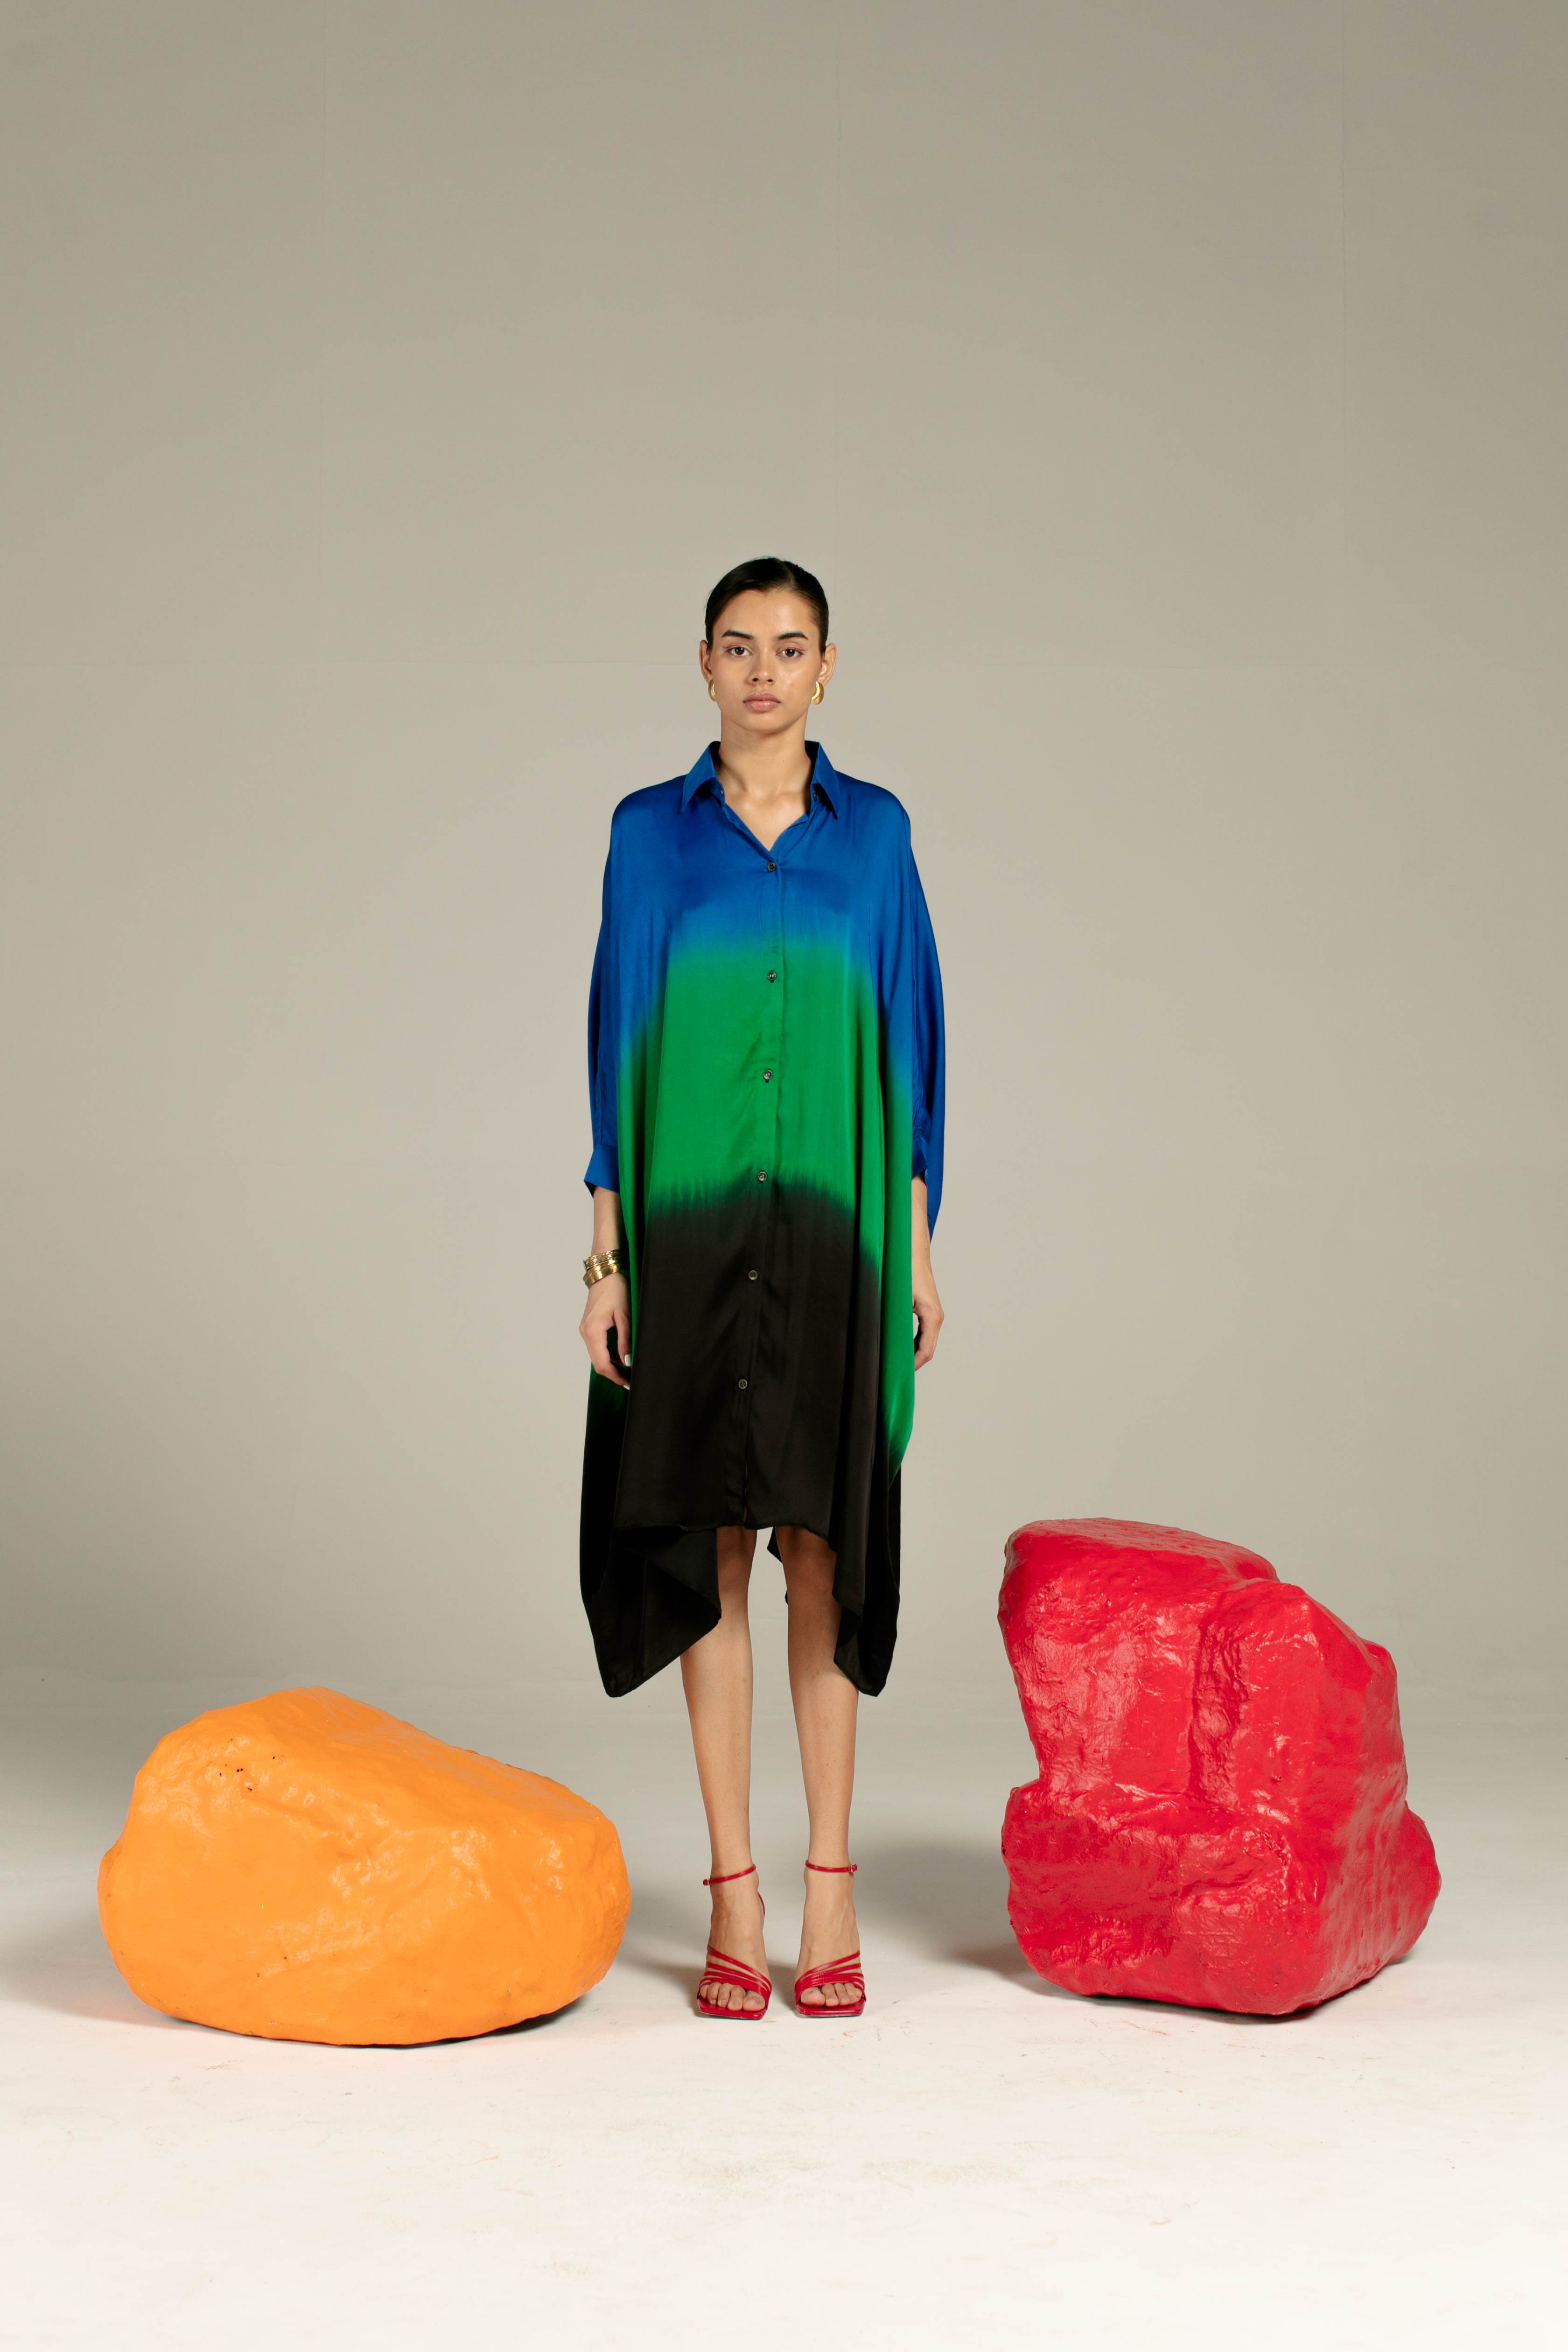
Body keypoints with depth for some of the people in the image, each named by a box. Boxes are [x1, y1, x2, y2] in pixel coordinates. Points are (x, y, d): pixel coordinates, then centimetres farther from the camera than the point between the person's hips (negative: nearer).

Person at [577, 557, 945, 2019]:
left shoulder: (873, 832, 6)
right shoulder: (649, 833, 5)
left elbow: (907, 1041, 6)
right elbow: (618, 1048, 3)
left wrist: (918, 1250, 2)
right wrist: (605, 1255, -3)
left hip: (836, 1226, 0)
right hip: (693, 1226, 0)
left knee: (827, 1546, 3)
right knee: (709, 1547, 2)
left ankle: (829, 1894, 11)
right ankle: (734, 1901, 10)